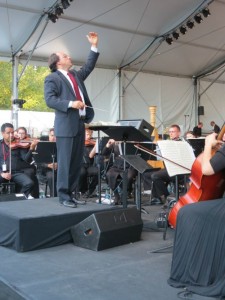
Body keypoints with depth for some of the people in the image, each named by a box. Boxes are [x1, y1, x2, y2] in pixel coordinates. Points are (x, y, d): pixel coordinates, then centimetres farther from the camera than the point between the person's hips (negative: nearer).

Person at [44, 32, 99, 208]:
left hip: (80, 124, 8)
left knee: (77, 162, 9)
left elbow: (89, 67, 25)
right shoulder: (52, 78, -2)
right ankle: (64, 196, 1)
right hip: (66, 125, -8)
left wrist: (94, 46, 19)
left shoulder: (76, 75, 22)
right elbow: (50, 99, -12)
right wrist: (70, 104, -21)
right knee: (65, 162, -6)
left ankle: (72, 194, 17)